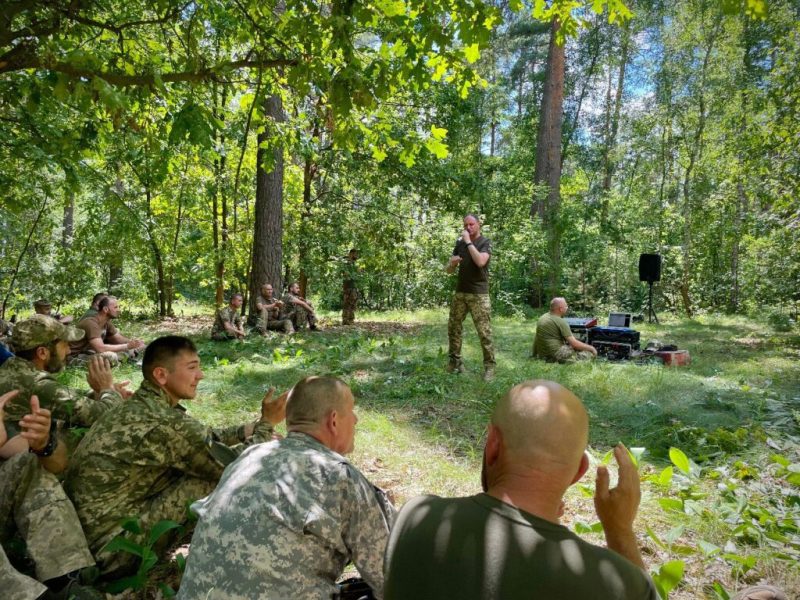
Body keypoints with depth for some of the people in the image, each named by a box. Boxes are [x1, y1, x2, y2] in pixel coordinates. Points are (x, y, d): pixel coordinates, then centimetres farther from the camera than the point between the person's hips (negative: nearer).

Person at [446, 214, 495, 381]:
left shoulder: (485, 243, -3)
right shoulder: (459, 243, 12)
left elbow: (480, 262, -23)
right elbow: (449, 270, 15)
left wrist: (469, 242, -16)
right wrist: (453, 263, -9)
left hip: (479, 294, -5)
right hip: (460, 292, 6)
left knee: (484, 332, -6)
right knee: (453, 328, 8)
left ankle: (489, 366, -1)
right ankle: (455, 361, 20)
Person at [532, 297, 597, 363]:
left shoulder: (542, 318, 10)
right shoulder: (560, 322, -15)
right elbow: (574, 344, -13)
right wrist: (591, 348, 0)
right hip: (556, 354, -9)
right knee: (590, 353, -7)